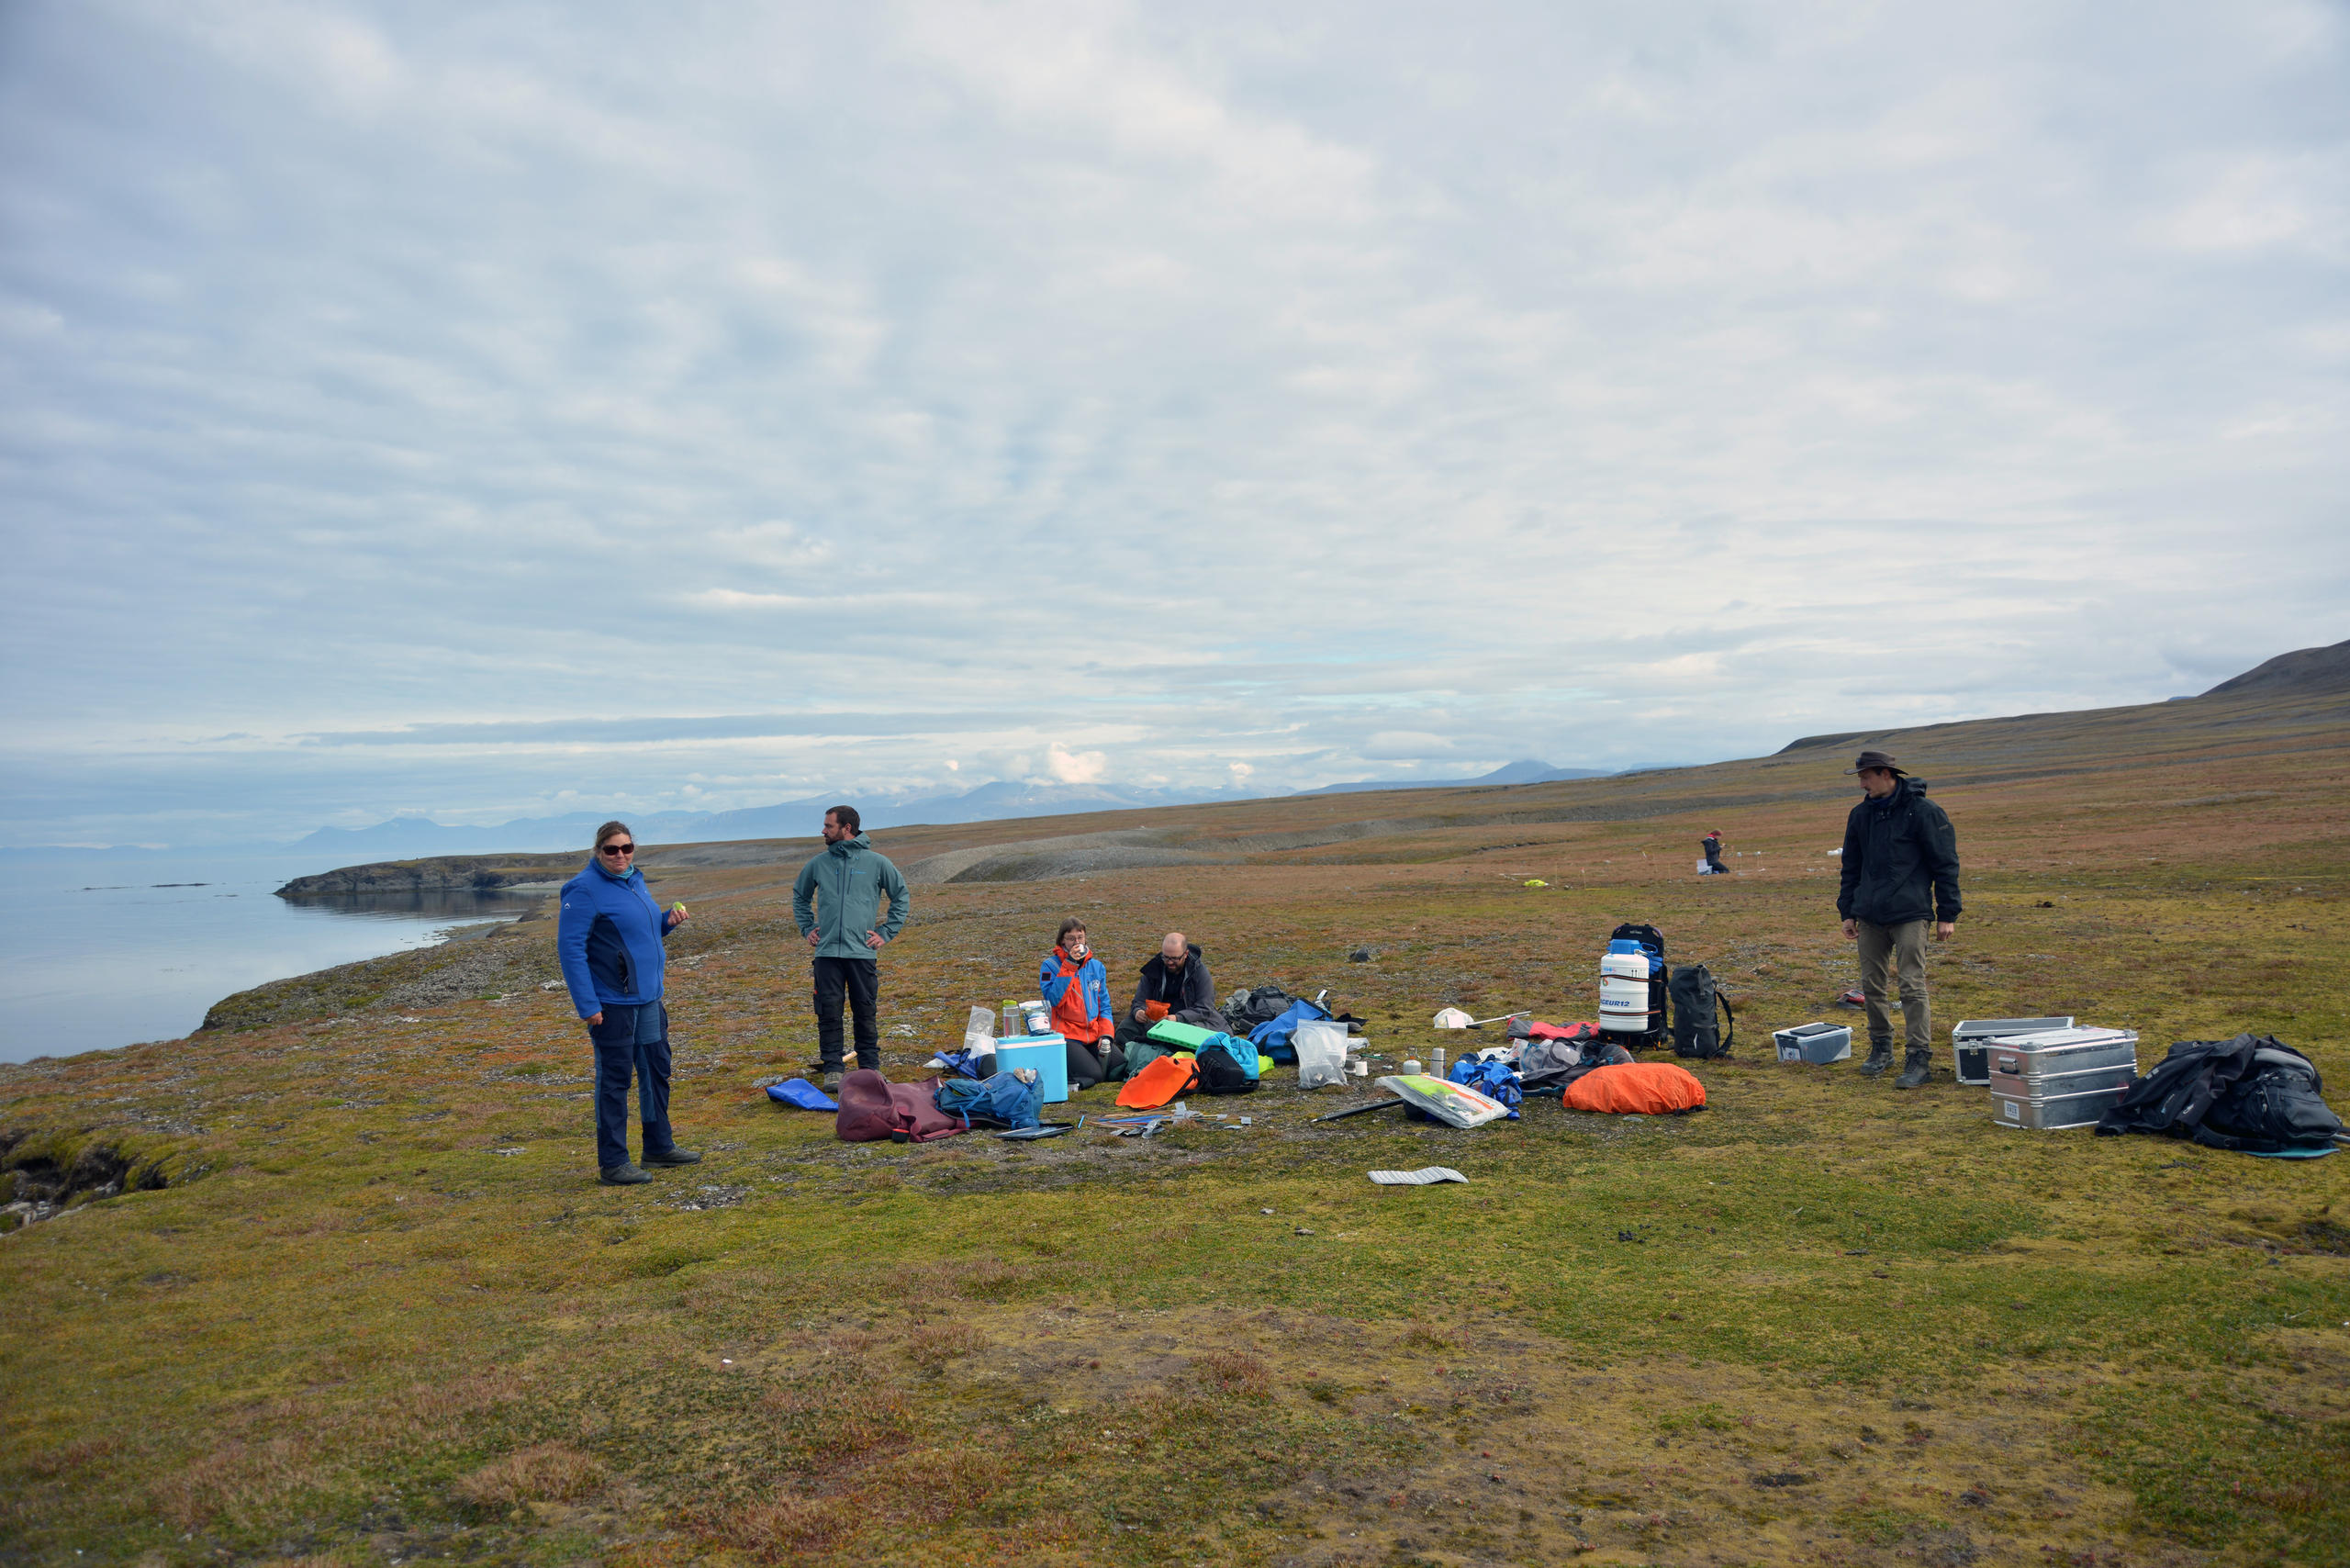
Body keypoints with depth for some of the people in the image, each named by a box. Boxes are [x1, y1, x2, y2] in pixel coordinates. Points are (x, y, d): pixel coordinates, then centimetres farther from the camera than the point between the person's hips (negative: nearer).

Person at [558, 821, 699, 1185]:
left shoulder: (635, 881, 11)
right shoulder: (585, 889, -14)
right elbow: (570, 947, -17)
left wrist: (668, 921, 1)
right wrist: (587, 1004, -21)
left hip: (648, 998, 8)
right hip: (611, 1003, -8)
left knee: (657, 1070, 16)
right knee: (614, 1079, -1)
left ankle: (659, 1147, 30)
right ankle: (612, 1162, 9)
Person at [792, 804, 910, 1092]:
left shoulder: (876, 862, 1)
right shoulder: (818, 864, 8)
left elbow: (900, 895, 11)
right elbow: (800, 896, 25)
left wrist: (887, 932, 5)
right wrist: (807, 928, 13)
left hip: (863, 952, -2)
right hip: (827, 952, 2)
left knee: (866, 1014, 4)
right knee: (828, 1014, 0)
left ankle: (870, 1068, 15)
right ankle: (832, 1070, 8)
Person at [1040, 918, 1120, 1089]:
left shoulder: (1096, 966, 12)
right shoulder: (1050, 965, -3)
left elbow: (1104, 1005, 14)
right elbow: (1055, 999, -19)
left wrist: (1106, 1034, -2)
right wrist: (1069, 966, -20)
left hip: (1094, 1035, 6)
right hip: (1066, 1035, -6)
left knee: (1123, 1067, -12)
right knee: (1093, 1075, -25)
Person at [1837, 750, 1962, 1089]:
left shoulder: (1923, 811, -6)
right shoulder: (1861, 814, 11)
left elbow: (1945, 864, -4)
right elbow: (1851, 867, 19)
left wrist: (1947, 915, -6)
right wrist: (1848, 912, 14)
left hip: (1910, 914, -6)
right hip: (1870, 916, 6)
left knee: (1912, 985, -8)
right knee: (1871, 985, 9)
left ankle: (1920, 1059, -3)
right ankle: (1881, 1048, 24)